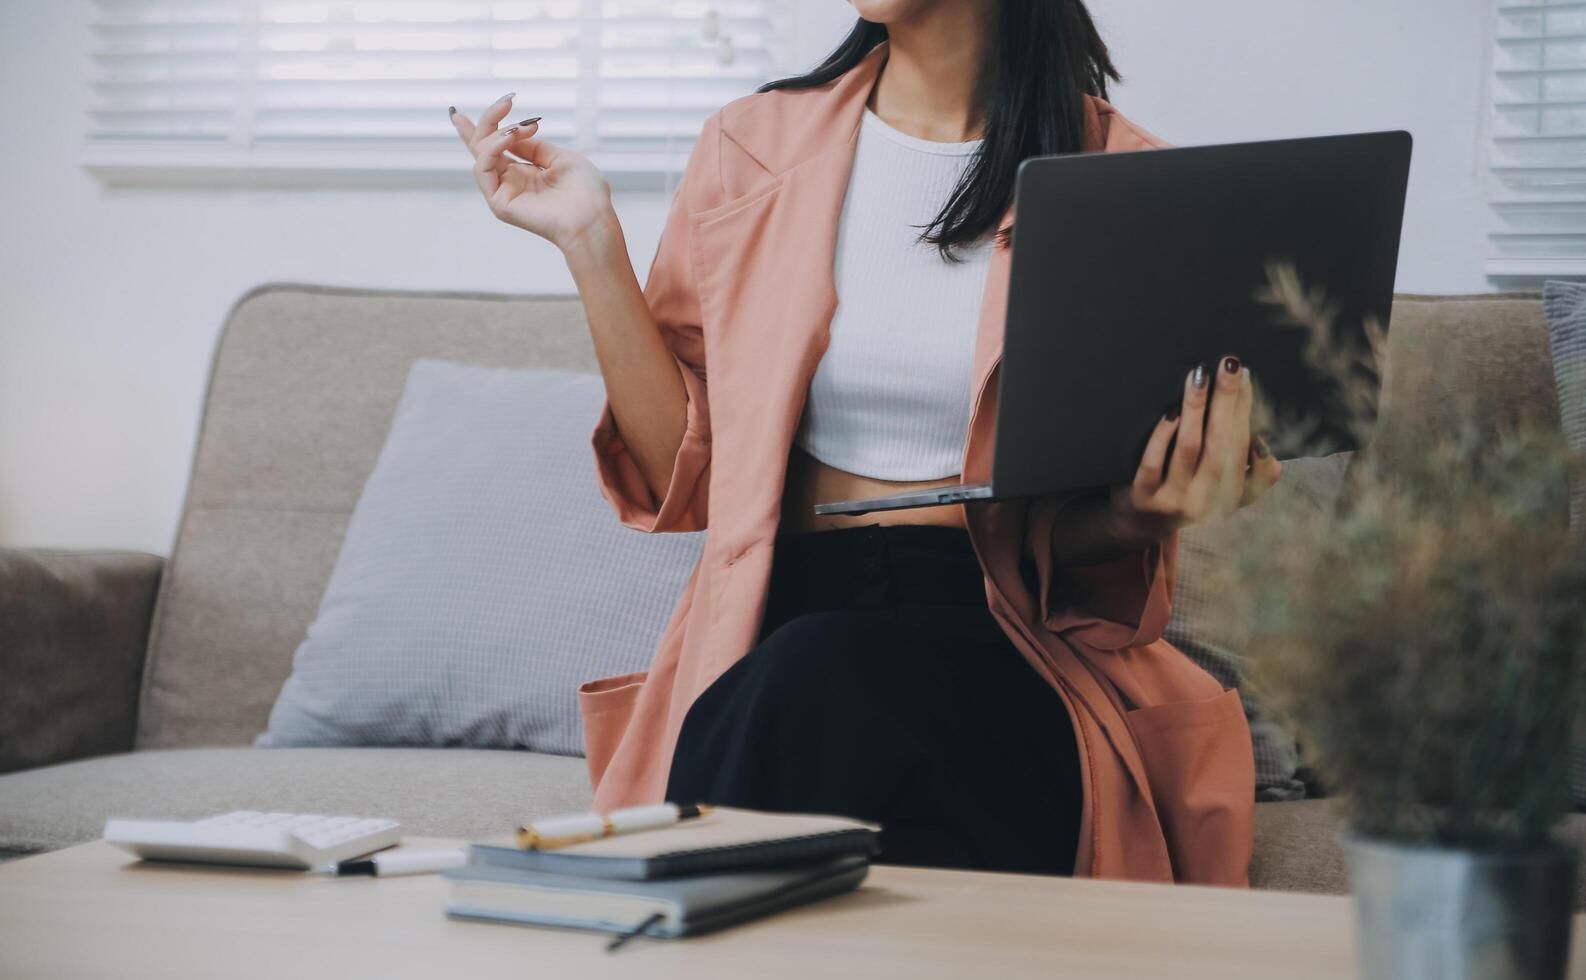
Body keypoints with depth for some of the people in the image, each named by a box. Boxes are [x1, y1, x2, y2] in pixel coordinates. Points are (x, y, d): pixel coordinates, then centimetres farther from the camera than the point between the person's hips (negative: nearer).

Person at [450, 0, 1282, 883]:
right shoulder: (750, 148, 11)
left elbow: (1084, 543, 8)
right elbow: (684, 479, 8)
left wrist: (1142, 512, -17)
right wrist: (591, 241, 1)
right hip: (777, 619, 2)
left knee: (809, 686, -33)